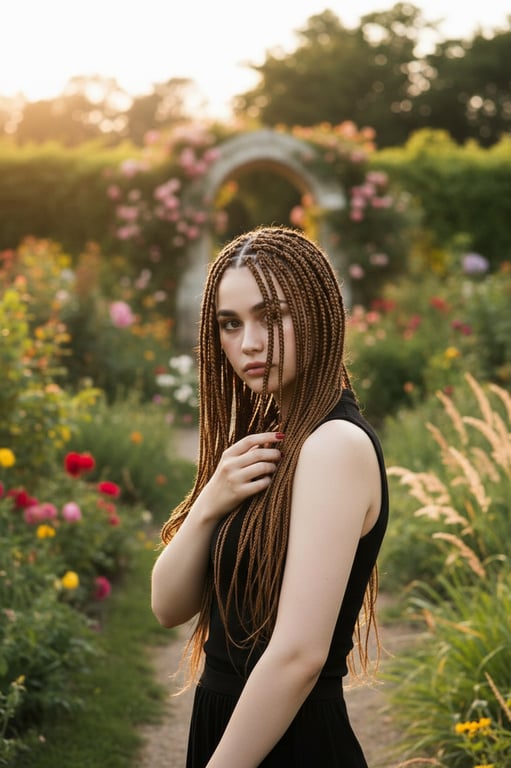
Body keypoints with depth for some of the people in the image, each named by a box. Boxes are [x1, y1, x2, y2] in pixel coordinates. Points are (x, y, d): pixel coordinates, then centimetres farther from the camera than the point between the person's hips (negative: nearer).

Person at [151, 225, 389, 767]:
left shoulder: (337, 444, -20)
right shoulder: (267, 442, 6)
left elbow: (299, 655, -25)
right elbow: (169, 607, 2)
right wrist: (208, 505, -14)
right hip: (220, 723, 8)